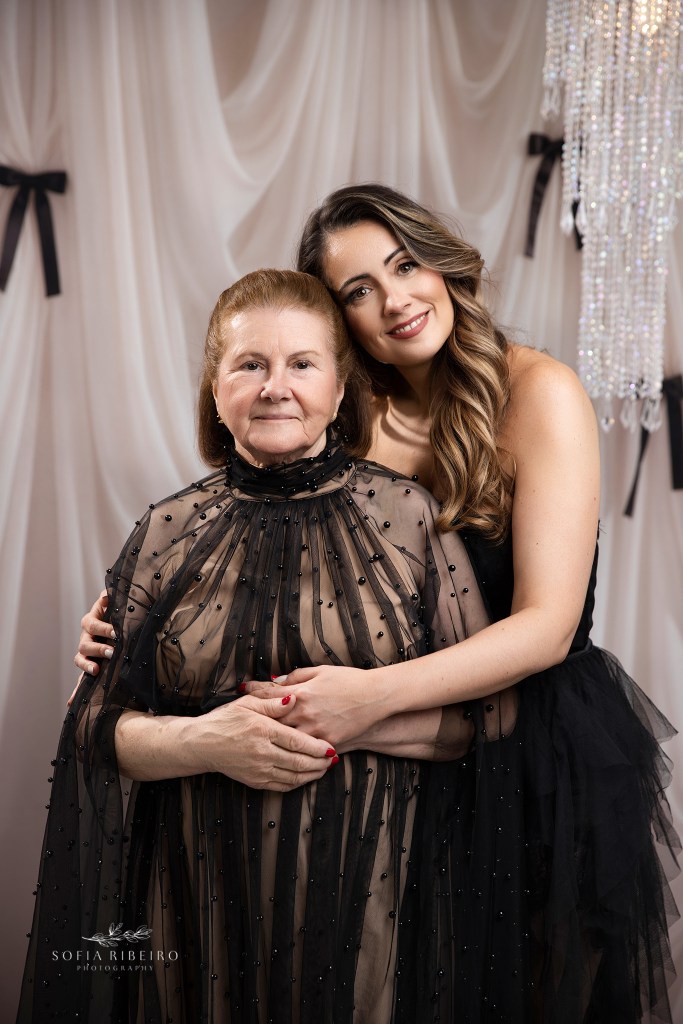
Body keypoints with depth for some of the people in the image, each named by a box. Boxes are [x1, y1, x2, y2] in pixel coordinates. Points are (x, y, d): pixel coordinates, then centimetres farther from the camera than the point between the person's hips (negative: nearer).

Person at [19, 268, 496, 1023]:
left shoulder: (408, 514, -3)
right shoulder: (168, 534, 2)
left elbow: (490, 710, -3)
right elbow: (97, 726, 3)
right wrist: (205, 741, -15)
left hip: (368, 895, -1)